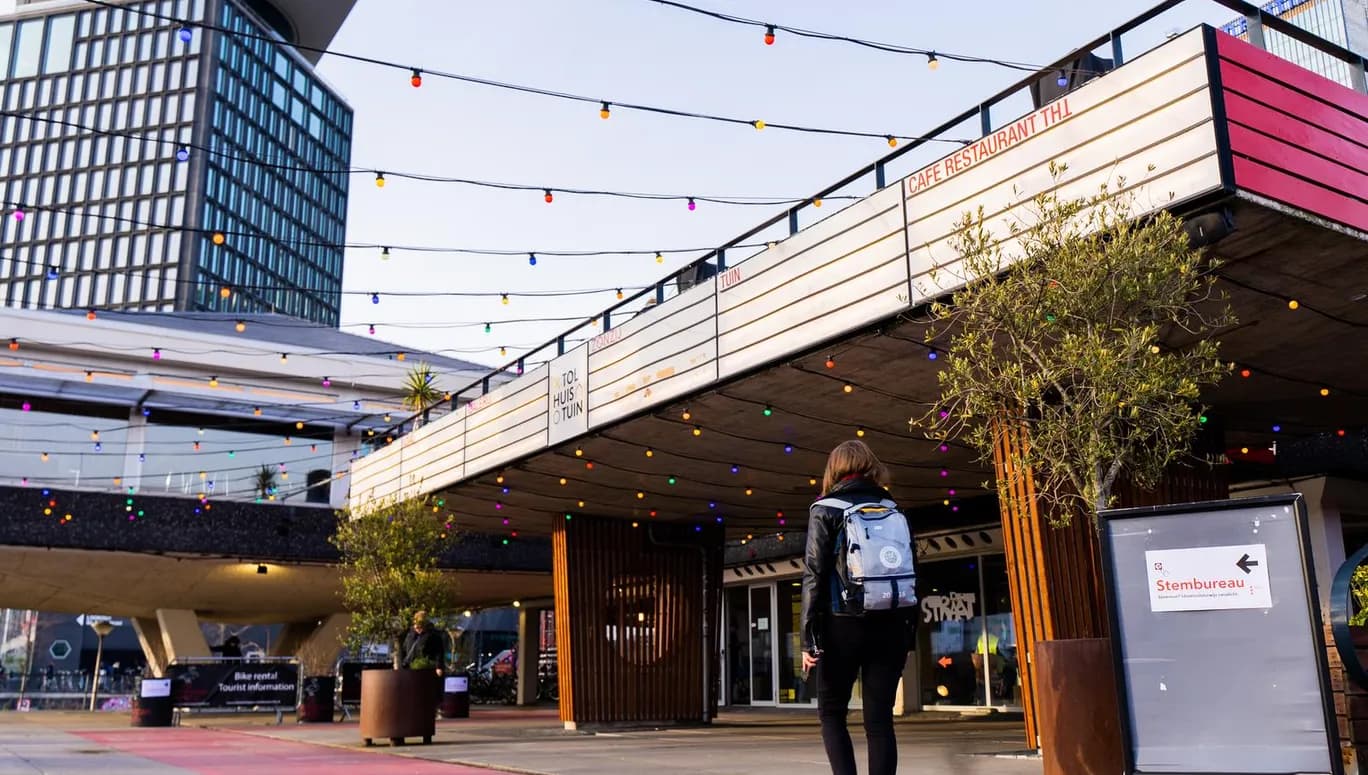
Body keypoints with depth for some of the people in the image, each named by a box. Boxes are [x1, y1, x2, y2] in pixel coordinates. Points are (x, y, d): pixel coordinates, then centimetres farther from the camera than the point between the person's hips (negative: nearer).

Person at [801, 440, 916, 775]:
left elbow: (814, 575, -7)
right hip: (889, 626, 3)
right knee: (879, 719, 6)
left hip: (844, 624, -3)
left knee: (832, 712, 12)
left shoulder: (826, 510, 0)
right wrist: (908, 635, 14)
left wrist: (810, 638, -6)